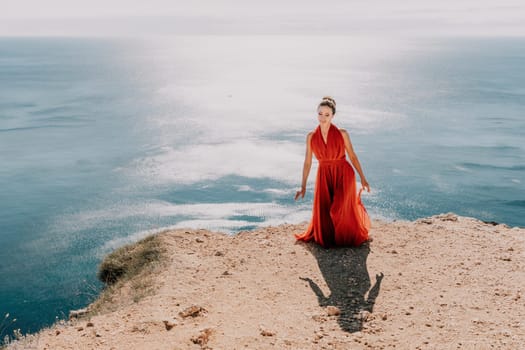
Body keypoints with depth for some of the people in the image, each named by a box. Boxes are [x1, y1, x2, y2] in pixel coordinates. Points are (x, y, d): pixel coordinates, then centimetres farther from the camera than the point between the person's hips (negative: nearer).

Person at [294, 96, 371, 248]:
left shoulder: (342, 133, -9)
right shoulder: (311, 137, -3)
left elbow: (352, 156, 0)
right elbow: (307, 162, 2)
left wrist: (362, 178, 1)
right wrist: (303, 186, 3)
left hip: (343, 174, -2)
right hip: (324, 176, 2)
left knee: (342, 210, -10)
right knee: (323, 211, 2)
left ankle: (346, 237, 23)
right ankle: (325, 238, 35)